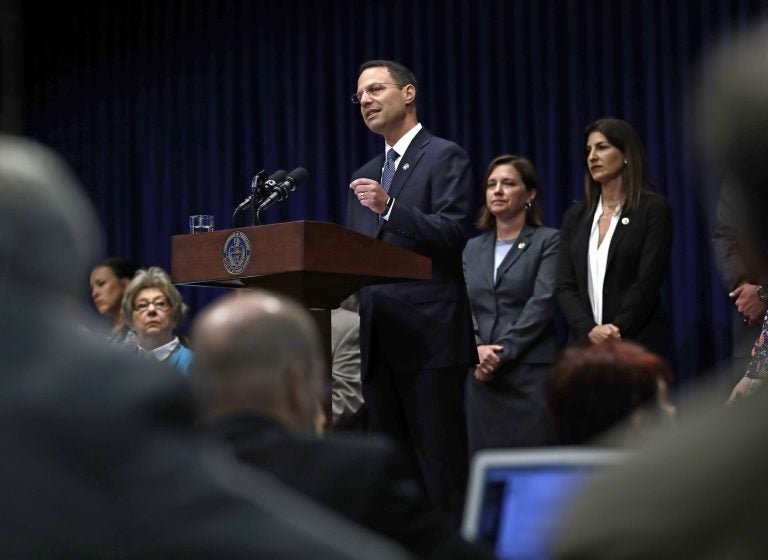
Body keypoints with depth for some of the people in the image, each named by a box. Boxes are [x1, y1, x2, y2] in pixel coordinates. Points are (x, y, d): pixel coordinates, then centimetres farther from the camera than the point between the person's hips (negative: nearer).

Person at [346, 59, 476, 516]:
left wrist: (389, 207, -24)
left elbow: (452, 234, -13)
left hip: (429, 336, -8)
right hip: (380, 340, 8)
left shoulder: (445, 157, -1)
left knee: (440, 461, -7)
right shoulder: (365, 176, 22)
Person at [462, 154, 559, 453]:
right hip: (482, 375, 4)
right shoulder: (473, 249, 19)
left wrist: (501, 353, -12)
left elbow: (542, 304, -6)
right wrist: (476, 350, -9)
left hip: (531, 371, -4)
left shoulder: (548, 241, 4)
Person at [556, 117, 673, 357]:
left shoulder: (654, 208, -1)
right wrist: (590, 330, -10)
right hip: (585, 345, 5)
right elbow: (565, 287, 7)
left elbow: (647, 282, -9)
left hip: (638, 345, -4)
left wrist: (613, 333, -15)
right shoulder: (576, 216, 14)